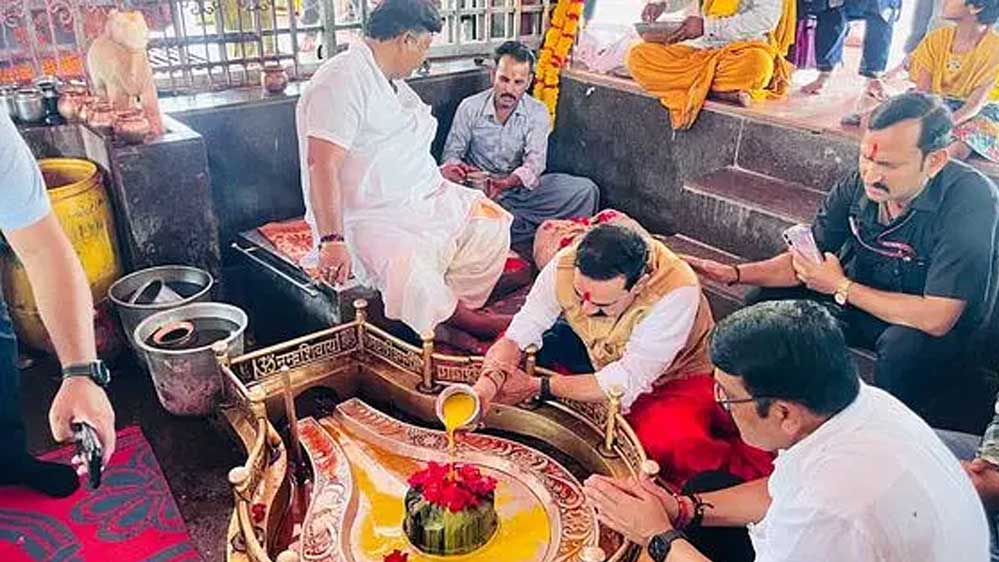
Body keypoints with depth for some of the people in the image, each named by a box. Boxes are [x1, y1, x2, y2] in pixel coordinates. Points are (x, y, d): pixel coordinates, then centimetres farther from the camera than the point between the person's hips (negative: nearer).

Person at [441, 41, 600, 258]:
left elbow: (534, 163, -15)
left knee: (585, 190, -18)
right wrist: (453, 168, -26)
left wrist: (505, 183, -36)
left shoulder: (537, 113, -3)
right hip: (479, 190, 0)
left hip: (522, 189, 0)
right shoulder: (470, 108, -3)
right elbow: (452, 153, 1)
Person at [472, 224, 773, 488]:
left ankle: (747, 466, -8)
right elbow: (518, 336, -18)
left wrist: (538, 387, -29)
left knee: (672, 444, -35)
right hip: (596, 355, 5)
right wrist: (491, 380, -39)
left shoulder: (677, 293, -36)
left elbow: (628, 383, -31)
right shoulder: (565, 267, -25)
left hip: (671, 376, -4)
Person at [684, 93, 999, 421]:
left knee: (906, 346, -36)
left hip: (933, 326, -5)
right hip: (856, 299, 5)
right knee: (766, 301, -6)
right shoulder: (859, 184, -14)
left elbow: (936, 318, -33)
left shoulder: (971, 202, -29)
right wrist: (733, 274, -19)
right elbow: (807, 264, -4)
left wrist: (841, 288, -24)